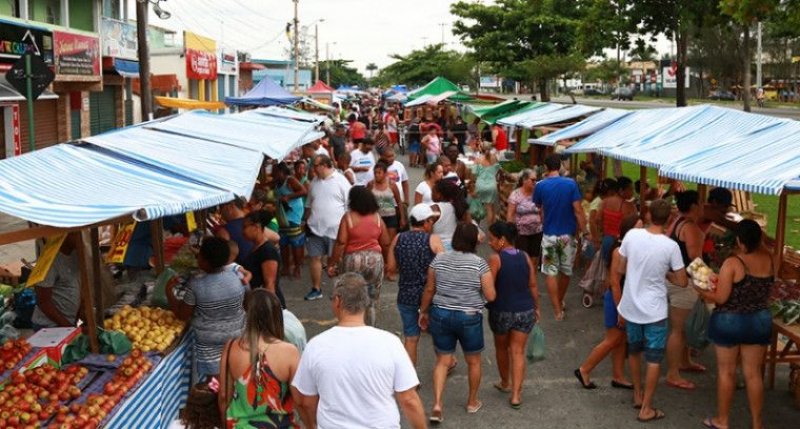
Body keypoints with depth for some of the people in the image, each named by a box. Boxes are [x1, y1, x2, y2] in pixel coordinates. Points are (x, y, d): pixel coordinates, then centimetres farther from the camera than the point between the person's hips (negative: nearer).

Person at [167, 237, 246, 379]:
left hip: (210, 347, -3)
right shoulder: (236, 278, -12)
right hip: (235, 339, 3)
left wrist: (169, 291, 1)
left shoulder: (196, 285, -22)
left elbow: (182, 315, -10)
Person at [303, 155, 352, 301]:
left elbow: (349, 206, -7)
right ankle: (316, 289, 17)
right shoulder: (315, 182, 10)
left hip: (335, 229, -5)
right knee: (315, 257, 7)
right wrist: (307, 222, 15)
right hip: (316, 228, 5)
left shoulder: (340, 181, -7)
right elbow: (309, 204, 19)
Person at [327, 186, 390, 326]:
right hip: (375, 259, 3)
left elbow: (341, 243, -12)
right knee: (373, 299, 12)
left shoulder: (348, 217, -8)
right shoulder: (377, 217, 2)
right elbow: (386, 243, 6)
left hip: (353, 260, -2)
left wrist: (332, 263, -5)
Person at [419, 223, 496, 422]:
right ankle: (472, 402, 32)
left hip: (440, 315, 2)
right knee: (473, 362, 18)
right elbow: (490, 296, -11)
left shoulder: (439, 259, -3)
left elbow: (429, 289, 3)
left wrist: (423, 311, 16)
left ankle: (437, 405, -1)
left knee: (442, 361, 11)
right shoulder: (479, 263, -12)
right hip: (469, 318, -2)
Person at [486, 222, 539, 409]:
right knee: (518, 351, 6)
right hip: (525, 311, 3)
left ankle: (505, 383, 39)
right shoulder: (525, 257, 0)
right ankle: (516, 394, -1)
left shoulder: (495, 259, -14)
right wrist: (536, 307, 16)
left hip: (501, 311, -3)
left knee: (501, 348, 21)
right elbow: (533, 285, 4)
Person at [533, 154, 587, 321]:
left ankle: (558, 310, 0)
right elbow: (578, 211, -12)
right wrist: (583, 231, -5)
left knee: (550, 272, 6)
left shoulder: (540, 185, -7)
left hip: (549, 235, -1)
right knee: (566, 271, 18)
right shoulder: (571, 184, -10)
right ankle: (560, 302, 36)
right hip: (568, 235, 1)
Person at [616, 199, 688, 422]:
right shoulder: (670, 246, -17)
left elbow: (620, 269, 1)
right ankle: (646, 409, 12)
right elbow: (682, 282, -8)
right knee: (654, 360, 8)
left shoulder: (632, 235, -10)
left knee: (634, 352, 23)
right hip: (654, 311, -4)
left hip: (631, 307, 4)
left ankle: (637, 395, 38)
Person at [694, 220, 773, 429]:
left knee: (726, 372, 10)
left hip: (730, 322, -4)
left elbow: (721, 298, -19)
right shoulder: (768, 259, -5)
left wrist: (701, 290, -1)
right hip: (761, 321, 4)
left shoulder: (732, 264, -20)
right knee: (753, 373, 13)